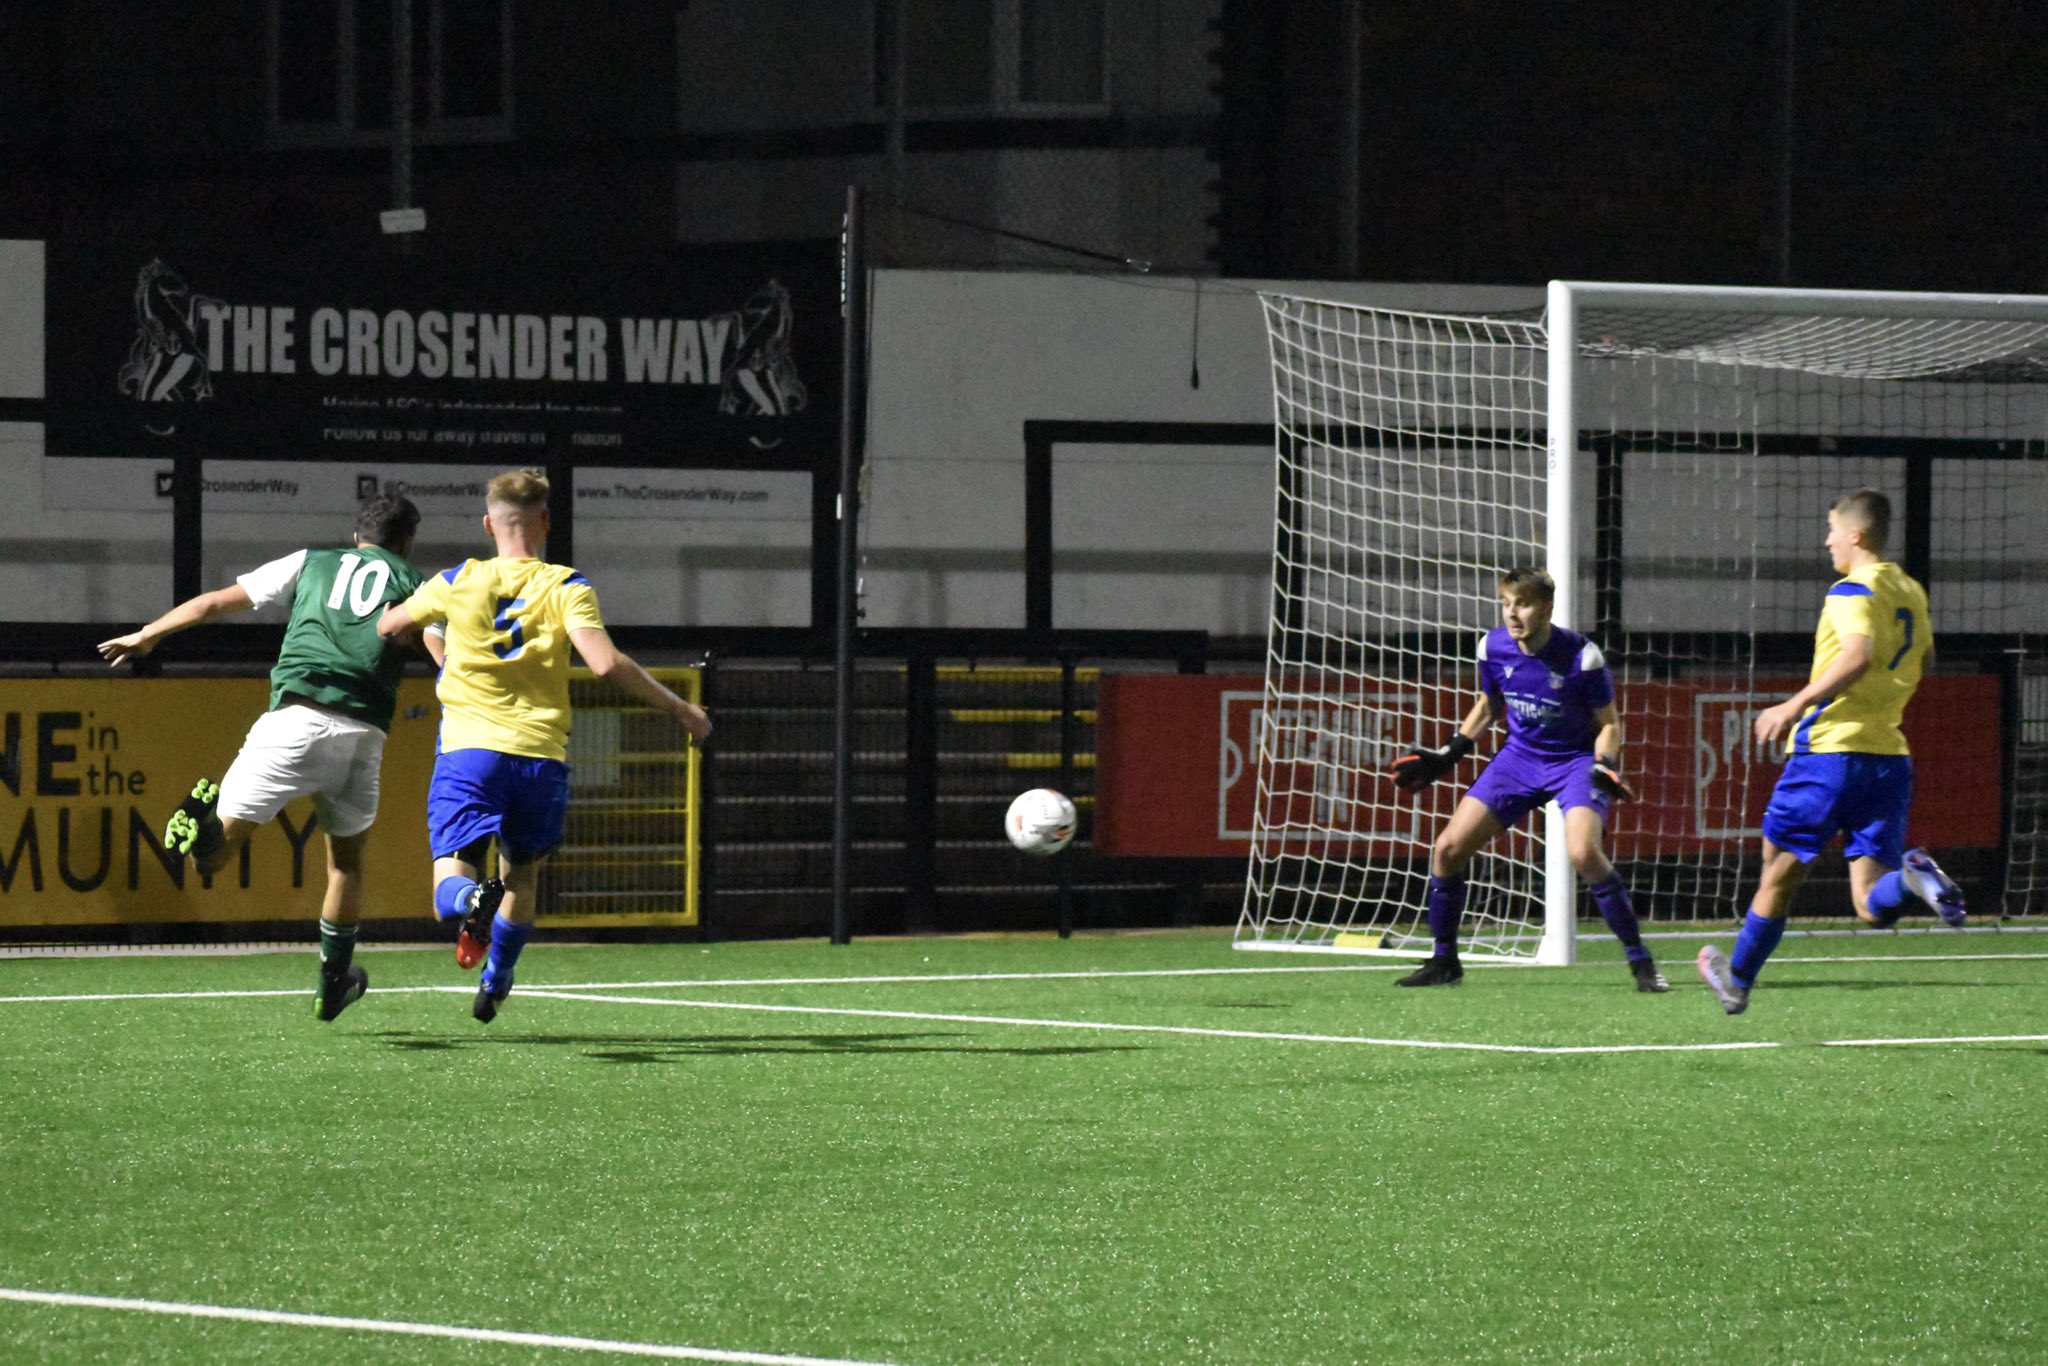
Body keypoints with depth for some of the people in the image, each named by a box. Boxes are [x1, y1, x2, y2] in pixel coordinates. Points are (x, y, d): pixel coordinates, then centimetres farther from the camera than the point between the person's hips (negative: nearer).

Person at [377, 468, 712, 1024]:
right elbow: (605, 662, -14)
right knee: (522, 874, 24)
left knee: (449, 883, -6)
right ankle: (495, 982, 29)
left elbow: (387, 627, 21)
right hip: (541, 755, 1)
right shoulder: (567, 588, 0)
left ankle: (473, 899, -41)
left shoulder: (458, 583, 6)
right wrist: (678, 708, -4)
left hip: (469, 748, -1)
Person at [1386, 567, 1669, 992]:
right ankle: (1443, 961, 15)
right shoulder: (1494, 647, -7)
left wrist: (1603, 765, -25)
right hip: (1519, 758, 5)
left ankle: (1641, 961, -18)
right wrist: (1447, 756, 8)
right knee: (1447, 849, -4)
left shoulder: (1580, 656, -20)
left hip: (1576, 761, -5)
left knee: (1583, 853, -30)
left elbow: (1609, 722, -8)